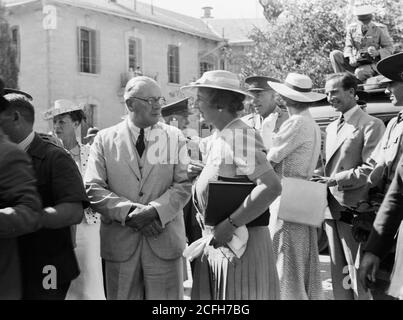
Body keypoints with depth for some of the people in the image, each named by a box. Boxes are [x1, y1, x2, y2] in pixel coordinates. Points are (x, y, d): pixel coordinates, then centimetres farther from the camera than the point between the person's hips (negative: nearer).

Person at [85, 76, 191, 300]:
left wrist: (155, 211, -18)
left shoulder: (175, 137, 6)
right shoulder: (105, 139, 4)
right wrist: (129, 212, -16)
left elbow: (183, 186, -2)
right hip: (120, 242, 0)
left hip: (164, 240, 0)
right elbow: (93, 189, -3)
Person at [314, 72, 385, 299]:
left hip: (354, 210, -7)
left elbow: (371, 170, -15)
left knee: (359, 275, -1)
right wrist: (323, 181, 1)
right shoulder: (332, 127, 18)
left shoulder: (371, 125, -7)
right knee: (339, 275, 14)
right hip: (332, 209, 8)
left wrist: (335, 180, -17)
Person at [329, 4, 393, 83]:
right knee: (334, 54, -16)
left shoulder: (380, 29, -5)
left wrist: (377, 53, -25)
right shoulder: (352, 28, 2)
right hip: (356, 64, 3)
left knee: (359, 72, -37)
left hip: (372, 65, -3)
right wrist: (350, 58, -26)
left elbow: (389, 48, -3)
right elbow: (348, 46, -3)